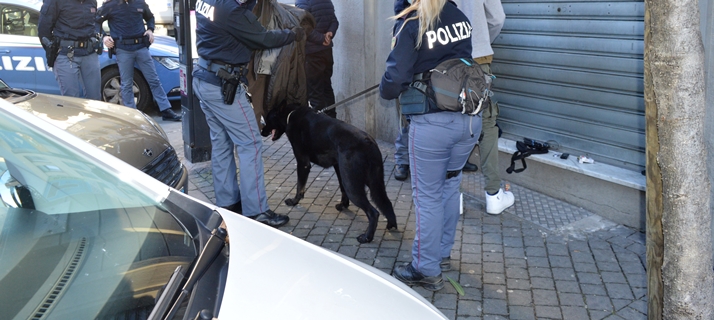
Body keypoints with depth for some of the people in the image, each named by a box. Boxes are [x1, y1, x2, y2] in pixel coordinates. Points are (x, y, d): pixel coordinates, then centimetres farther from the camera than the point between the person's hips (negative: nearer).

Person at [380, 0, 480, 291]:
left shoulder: (413, 25, -11)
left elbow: (395, 78, -15)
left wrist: (386, 91, 6)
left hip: (432, 123, -6)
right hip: (470, 117, 6)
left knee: (428, 196, 6)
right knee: (450, 187, 21)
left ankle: (427, 270, 17)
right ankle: (442, 253, 36)